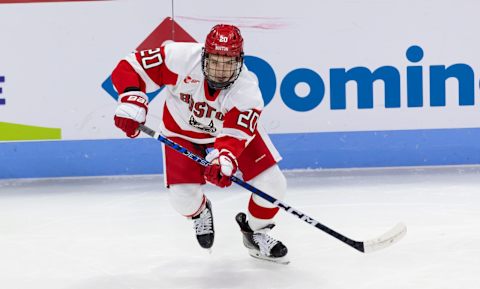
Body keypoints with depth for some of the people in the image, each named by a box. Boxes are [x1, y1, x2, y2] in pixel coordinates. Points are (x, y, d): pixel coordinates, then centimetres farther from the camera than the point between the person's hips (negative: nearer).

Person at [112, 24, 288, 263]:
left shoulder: (248, 91, -31)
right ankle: (200, 212, 25)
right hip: (182, 131, 0)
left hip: (234, 128, 1)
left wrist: (223, 161, -60)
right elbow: (129, 68, -27)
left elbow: (234, 136, -40)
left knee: (272, 185, -11)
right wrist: (131, 103, -42)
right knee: (182, 197, -16)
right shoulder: (180, 57, -34)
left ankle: (255, 231, 21)